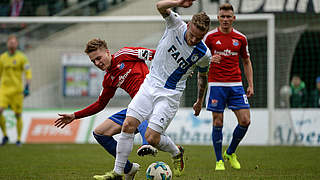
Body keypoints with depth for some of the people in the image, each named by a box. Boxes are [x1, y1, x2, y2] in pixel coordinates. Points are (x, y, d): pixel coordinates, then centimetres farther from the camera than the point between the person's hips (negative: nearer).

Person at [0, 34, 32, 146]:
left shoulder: (22, 57, -3)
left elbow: (28, 73, -6)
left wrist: (27, 87, -17)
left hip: (17, 90, -3)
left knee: (18, 115, 1)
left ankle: (19, 139, 13)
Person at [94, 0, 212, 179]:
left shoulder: (204, 54, -10)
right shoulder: (177, 25, -10)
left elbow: (203, 76, 10)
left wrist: (200, 101, 22)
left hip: (170, 95, -3)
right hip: (150, 84, 3)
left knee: (152, 138, -11)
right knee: (128, 125, -9)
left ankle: (177, 153, 21)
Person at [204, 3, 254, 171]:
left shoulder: (241, 38, 7)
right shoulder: (210, 36, 0)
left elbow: (246, 62, 17)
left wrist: (250, 85, 9)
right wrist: (210, 59, -16)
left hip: (236, 84, 2)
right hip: (216, 84, -2)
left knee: (245, 121, -6)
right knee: (217, 122, -4)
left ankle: (230, 153, 16)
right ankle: (219, 160, 9)